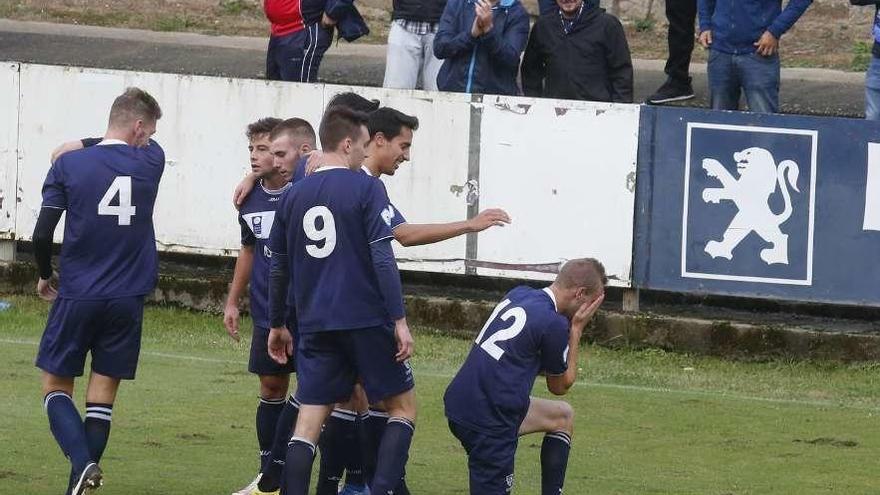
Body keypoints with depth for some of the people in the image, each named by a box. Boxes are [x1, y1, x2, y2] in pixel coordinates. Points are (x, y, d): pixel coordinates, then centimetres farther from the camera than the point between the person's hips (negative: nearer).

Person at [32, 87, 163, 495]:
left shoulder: (68, 165, -5)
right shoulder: (150, 162, 0)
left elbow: (42, 234, -7)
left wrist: (45, 277, 11)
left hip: (76, 297, -1)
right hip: (127, 300, 2)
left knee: (55, 386, 8)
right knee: (102, 396, 7)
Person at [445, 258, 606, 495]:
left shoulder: (518, 295, 8)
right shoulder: (554, 324, -15)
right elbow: (561, 385, 2)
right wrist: (576, 329, 5)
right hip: (487, 422, -10)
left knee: (564, 417, 25)